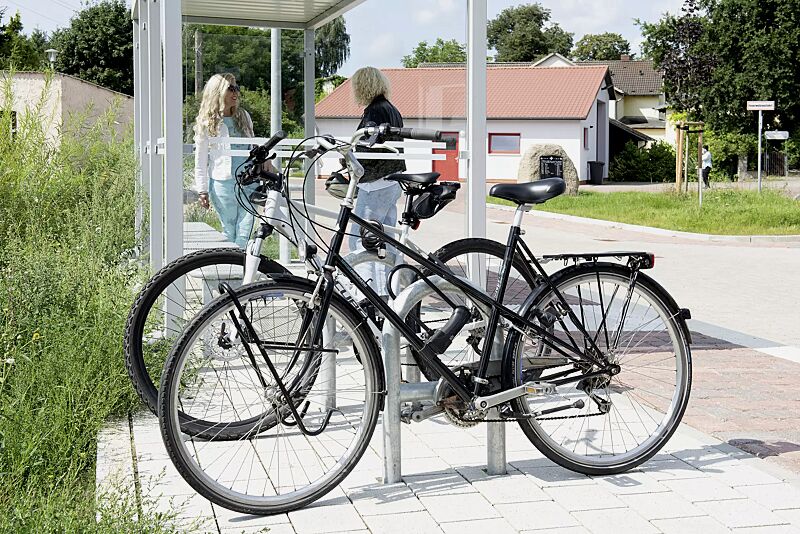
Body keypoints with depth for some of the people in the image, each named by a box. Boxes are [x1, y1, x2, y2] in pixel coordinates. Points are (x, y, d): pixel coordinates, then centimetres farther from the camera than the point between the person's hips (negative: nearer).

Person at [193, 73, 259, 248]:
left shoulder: (244, 116, 12)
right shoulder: (207, 122, 0)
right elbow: (201, 160, 2)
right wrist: (202, 191, -1)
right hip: (223, 183, -3)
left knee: (245, 234, -7)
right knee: (230, 233, 2)